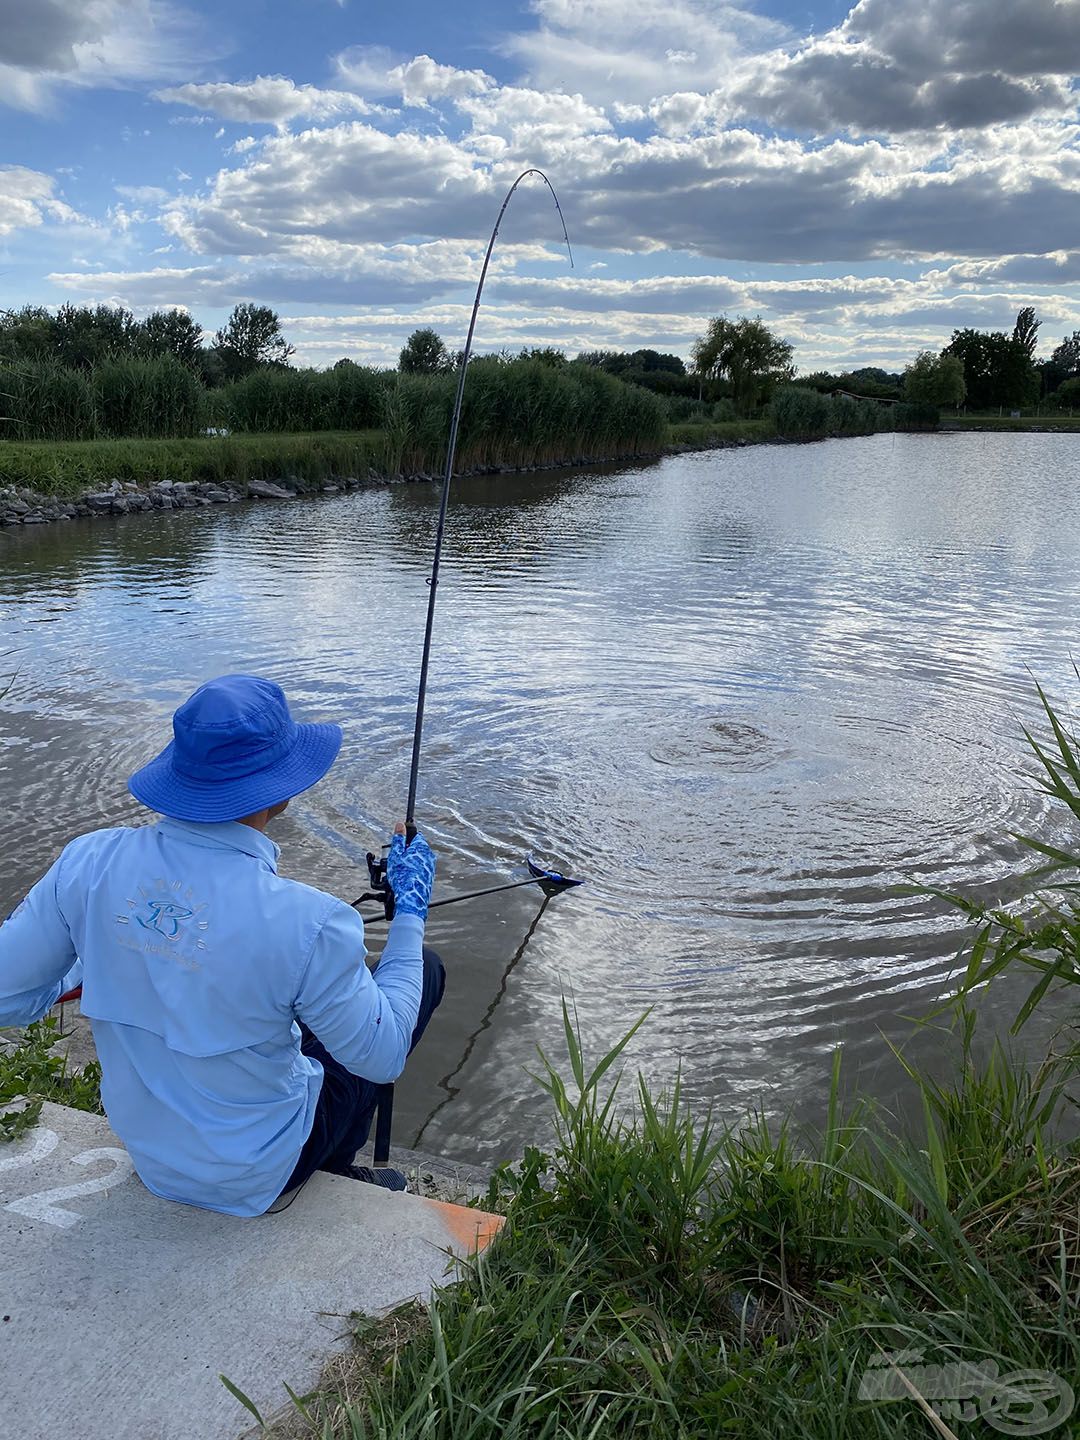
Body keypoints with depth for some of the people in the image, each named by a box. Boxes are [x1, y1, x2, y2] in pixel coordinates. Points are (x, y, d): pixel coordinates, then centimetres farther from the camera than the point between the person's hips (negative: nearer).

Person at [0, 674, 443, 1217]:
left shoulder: (89, 861, -20)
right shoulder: (306, 922, -33)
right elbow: (383, 1058, -17)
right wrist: (410, 911, -8)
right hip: (255, 1176, -5)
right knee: (425, 969, 11)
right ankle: (333, 1172, 27)